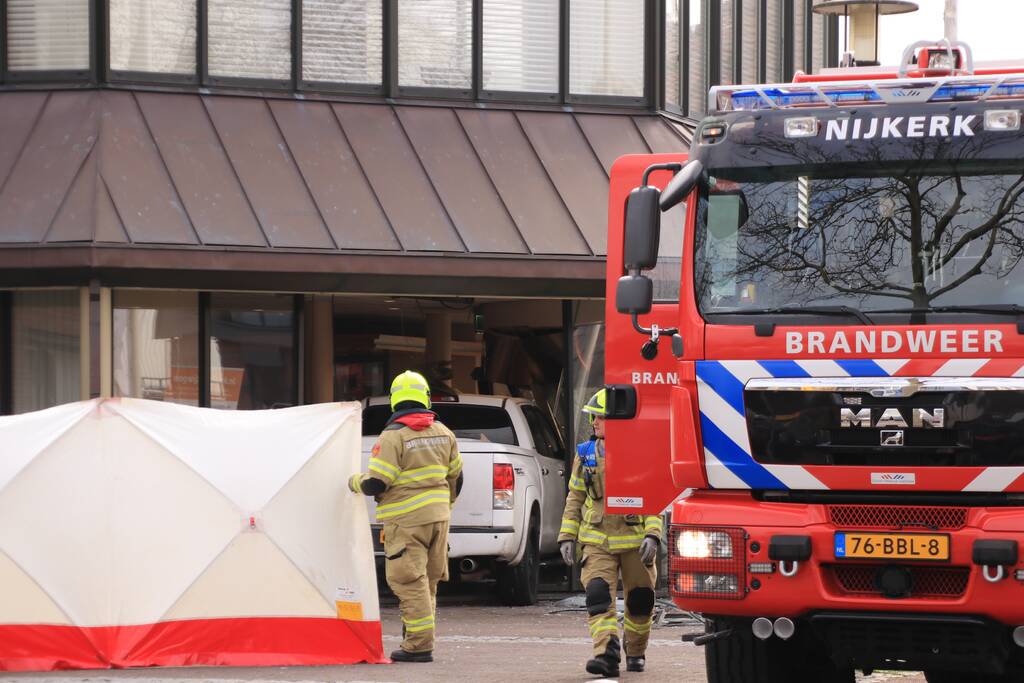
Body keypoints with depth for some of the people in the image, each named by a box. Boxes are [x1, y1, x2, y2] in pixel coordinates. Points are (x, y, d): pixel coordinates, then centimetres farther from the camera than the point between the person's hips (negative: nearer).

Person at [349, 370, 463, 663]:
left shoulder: (393, 436, -13)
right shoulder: (443, 433, 8)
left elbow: (376, 483, -16)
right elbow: (455, 477, 18)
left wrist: (355, 482, 5)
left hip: (406, 521, -7)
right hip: (437, 517, 7)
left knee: (410, 583, -6)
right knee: (428, 581, 14)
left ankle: (419, 645, -9)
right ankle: (416, 639, 21)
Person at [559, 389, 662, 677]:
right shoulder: (585, 455, 8)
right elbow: (575, 498, 14)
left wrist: (652, 535, -16)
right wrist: (567, 537, 7)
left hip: (635, 541, -2)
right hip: (597, 541, 2)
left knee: (640, 599, 8)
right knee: (599, 596, -16)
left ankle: (636, 652, 29)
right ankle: (607, 655, -25)